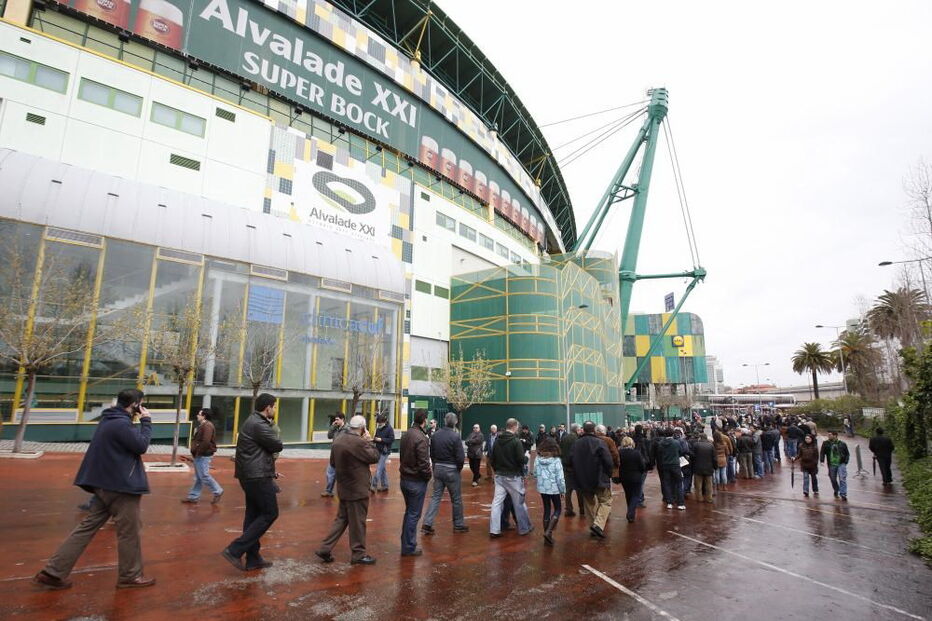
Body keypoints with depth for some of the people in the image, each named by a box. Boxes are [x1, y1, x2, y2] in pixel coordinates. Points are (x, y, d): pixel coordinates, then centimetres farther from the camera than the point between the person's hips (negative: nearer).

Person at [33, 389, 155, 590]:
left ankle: (52, 572, 16)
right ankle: (130, 576, 16)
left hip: (106, 484, 10)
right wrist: (146, 421, -13)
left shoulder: (110, 420, 10)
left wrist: (140, 422, 5)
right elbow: (141, 446, -21)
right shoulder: (121, 423, -22)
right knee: (129, 532, 4)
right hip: (121, 486, -9)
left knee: (87, 527, 15)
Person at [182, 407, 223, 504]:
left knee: (204, 476, -4)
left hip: (203, 456, -10)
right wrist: (195, 452, 13)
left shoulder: (207, 426, -19)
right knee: (198, 477, 14)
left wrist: (198, 452, -20)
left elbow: (206, 442, -27)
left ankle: (218, 492, 8)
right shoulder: (202, 425, 15)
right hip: (199, 456, 10)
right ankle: (193, 497, 21)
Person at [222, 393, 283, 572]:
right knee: (270, 513, -2)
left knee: (254, 515, 13)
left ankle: (253, 559, 20)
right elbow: (277, 445, -14)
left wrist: (270, 470, 14)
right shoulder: (259, 425, -18)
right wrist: (273, 431, 4)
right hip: (258, 476, -10)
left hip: (251, 475, 10)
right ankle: (235, 550, -4)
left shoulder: (252, 422, 15)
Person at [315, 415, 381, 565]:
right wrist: (368, 441, -7)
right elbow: (375, 457, -14)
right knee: (358, 522, 6)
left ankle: (325, 549, 21)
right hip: (357, 489, -8)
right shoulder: (359, 442, -24)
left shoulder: (338, 439, 2)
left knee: (342, 519, 20)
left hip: (343, 488, 8)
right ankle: (358, 554, 19)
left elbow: (333, 462, 11)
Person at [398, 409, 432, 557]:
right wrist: (428, 477, -6)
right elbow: (424, 463, -22)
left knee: (409, 512, 21)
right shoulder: (421, 438, -22)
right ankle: (409, 547, 13)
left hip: (404, 478, 9)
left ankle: (406, 543, 30)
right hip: (417, 481, -8)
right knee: (414, 514, 4)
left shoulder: (406, 435, 6)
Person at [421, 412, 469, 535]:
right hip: (451, 470, -5)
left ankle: (427, 524, 5)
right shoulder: (455, 436, -17)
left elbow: (432, 454, 7)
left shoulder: (435, 435, -1)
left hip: (437, 469, 5)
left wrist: (436, 465, 15)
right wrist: (459, 468, 1)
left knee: (435, 497, 12)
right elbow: (460, 457, -16)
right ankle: (458, 525, 23)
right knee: (456, 499, 11)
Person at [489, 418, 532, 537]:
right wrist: (527, 457, 2)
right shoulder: (516, 441, -16)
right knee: (519, 503, 10)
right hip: (513, 477, -5)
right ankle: (524, 528, 23)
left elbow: (493, 459, 9)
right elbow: (521, 460, -19)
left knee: (497, 502, 5)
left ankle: (494, 530, 4)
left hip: (499, 476, 5)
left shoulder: (497, 441, 3)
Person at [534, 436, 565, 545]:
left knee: (546, 510, 15)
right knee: (558, 509, 13)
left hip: (542, 488, 4)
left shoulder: (538, 459, -6)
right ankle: (548, 532, -3)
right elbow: (560, 478, -12)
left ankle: (547, 536, 20)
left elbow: (535, 474, 0)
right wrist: (563, 490, -1)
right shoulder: (556, 461, -16)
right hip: (554, 488, -4)